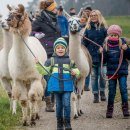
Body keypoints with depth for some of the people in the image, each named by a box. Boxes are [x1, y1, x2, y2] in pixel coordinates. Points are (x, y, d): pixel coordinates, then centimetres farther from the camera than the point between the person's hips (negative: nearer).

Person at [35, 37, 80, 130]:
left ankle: (67, 122, 3)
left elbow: (77, 71, 11)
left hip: (67, 86, -1)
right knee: (59, 105, 9)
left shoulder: (70, 60, 6)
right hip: (56, 86, 1)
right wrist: (38, 64, -13)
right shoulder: (51, 60, 5)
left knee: (66, 104, -7)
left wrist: (75, 72, -12)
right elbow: (44, 71, 2)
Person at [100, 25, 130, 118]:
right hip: (111, 71, 1)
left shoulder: (122, 44, -3)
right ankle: (110, 110, 15)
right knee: (111, 91, 6)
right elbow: (104, 60, 3)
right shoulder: (106, 46, 0)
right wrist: (102, 53, -15)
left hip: (122, 71, -1)